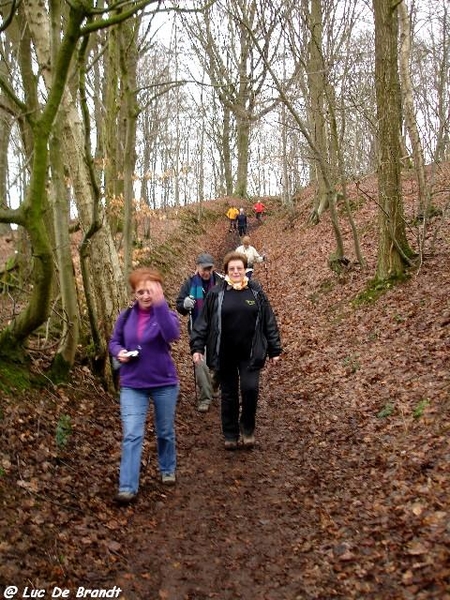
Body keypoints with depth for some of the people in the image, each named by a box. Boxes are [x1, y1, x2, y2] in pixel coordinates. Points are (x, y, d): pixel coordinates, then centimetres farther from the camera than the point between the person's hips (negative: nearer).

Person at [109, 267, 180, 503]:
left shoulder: (166, 314, -11)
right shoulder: (126, 316, 0)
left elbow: (171, 335, -33)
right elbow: (114, 342, 12)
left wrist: (160, 304, -43)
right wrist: (119, 352, -12)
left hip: (164, 383, -1)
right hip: (132, 385, 1)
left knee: (165, 431, 16)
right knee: (131, 435, -8)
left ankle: (168, 470, 40)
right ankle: (127, 487, -5)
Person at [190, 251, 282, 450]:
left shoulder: (256, 292, 2)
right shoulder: (216, 293, -2)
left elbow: (269, 322, 6)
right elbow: (203, 322, 1)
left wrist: (274, 350, 6)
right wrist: (196, 347, -6)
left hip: (250, 354, 0)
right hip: (225, 355, 0)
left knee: (250, 388, -12)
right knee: (228, 394, 10)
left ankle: (248, 428, 14)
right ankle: (230, 435, 25)